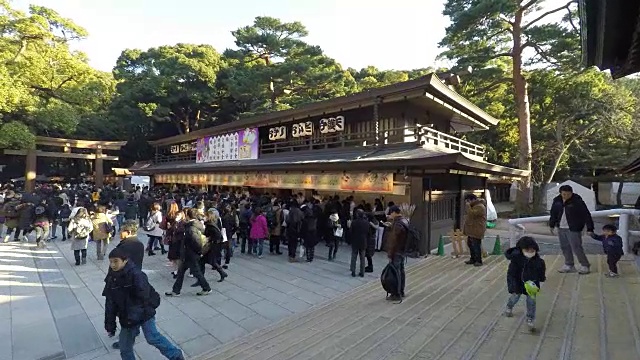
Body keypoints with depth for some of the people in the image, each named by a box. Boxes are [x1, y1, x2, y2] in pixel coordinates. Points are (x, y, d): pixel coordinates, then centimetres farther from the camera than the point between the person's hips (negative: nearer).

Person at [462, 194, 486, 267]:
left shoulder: (479, 207, -16)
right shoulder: (473, 206, 17)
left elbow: (471, 214, -27)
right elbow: (468, 215, 26)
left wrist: (468, 205, -21)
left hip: (477, 230, -10)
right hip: (471, 230, 11)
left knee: (476, 245, -5)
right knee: (470, 244, 15)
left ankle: (478, 261, 4)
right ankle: (473, 259, 26)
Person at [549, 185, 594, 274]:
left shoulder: (577, 201, -15)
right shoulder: (557, 200, 1)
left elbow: (587, 215, -14)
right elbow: (554, 213, 15)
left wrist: (589, 229, -17)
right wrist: (552, 225, 19)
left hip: (573, 229, -6)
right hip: (561, 228, 6)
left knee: (576, 248, -5)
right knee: (564, 247, 12)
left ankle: (585, 266, 12)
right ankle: (569, 265, 24)